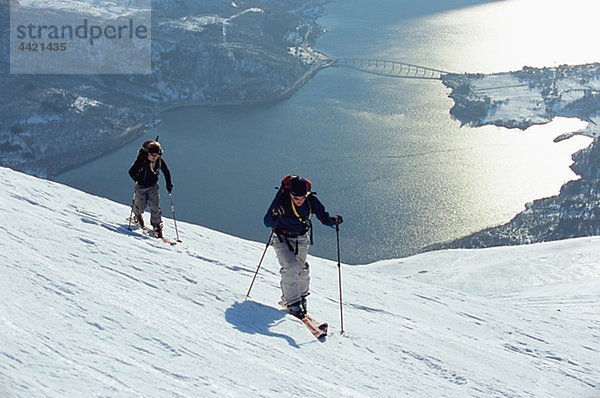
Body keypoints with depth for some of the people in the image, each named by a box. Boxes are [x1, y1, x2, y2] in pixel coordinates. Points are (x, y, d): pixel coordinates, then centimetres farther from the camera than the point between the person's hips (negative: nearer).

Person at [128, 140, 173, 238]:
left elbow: (166, 172, 2)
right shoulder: (141, 160, -24)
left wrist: (169, 184, -3)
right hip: (141, 186, -2)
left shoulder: (160, 161, -15)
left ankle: (157, 226, 3)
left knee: (155, 207, -8)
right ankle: (137, 215, 46)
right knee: (141, 206, 10)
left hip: (153, 186, 2)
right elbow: (131, 172, -17)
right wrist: (138, 180, -30)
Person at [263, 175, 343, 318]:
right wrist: (274, 215, -48)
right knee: (290, 267, -19)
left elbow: (324, 218, -8)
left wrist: (333, 221, -28)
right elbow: (267, 222, -27)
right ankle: (292, 302, -9)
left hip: (301, 239, 3)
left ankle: (300, 296, 29)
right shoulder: (281, 200, -27)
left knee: (302, 269, 3)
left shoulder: (311, 201, -19)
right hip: (282, 239, -3)